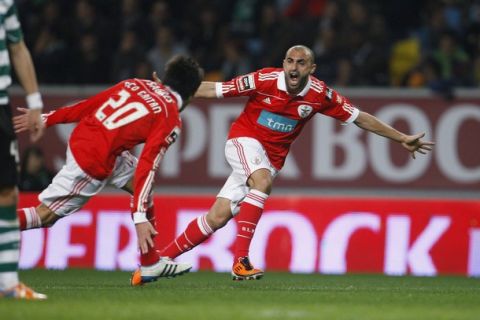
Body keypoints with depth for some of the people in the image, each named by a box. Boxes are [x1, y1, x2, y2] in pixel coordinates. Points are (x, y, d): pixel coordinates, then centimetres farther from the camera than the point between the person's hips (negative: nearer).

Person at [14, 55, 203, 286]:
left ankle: (150, 264, 21)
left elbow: (88, 105, 14)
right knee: (46, 214, -1)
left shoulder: (136, 84, 12)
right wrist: (139, 217, -16)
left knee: (141, 186, 18)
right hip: (94, 162, -8)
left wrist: (46, 119, 21)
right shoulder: (171, 121, -6)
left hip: (79, 138, 9)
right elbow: (147, 167, -14)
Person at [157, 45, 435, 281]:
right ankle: (240, 261, -36)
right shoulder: (264, 80, -18)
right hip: (244, 141, -3)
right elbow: (214, 90, -11)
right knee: (263, 181, -34)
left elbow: (359, 118, -1)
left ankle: (162, 258, 11)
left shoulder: (320, 94, -10)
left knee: (217, 218, -1)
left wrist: (401, 138, -1)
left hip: (271, 159, 3)